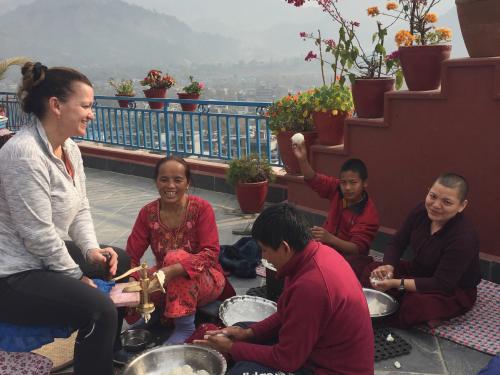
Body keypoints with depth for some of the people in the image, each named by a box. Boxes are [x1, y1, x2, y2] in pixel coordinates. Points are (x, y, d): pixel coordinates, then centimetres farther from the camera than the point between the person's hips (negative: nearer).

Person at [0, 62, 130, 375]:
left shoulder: (70, 148, 4)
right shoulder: (25, 154, -26)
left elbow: (80, 210, 10)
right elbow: (38, 234, -25)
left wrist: (91, 249, -6)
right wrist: (77, 276, -14)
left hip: (47, 255, 11)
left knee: (121, 263, 22)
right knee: (100, 309, -27)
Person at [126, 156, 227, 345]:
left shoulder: (201, 208, -16)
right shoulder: (148, 213, -6)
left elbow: (211, 253, -25)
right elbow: (131, 255, -10)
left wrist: (173, 270, -40)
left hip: (205, 279, -2)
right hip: (167, 282, 3)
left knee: (176, 256, -33)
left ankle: (185, 326, -19)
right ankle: (160, 314, 4)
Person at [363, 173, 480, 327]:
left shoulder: (464, 238, -32)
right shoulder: (421, 211, -14)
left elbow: (442, 284, -30)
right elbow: (397, 244, -3)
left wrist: (396, 283, -35)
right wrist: (388, 266, -25)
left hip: (455, 291, -6)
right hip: (420, 270, 6)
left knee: (412, 306, -33)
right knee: (371, 272, -11)